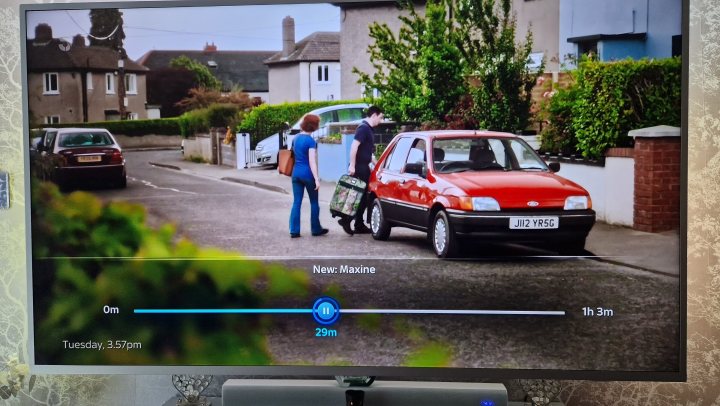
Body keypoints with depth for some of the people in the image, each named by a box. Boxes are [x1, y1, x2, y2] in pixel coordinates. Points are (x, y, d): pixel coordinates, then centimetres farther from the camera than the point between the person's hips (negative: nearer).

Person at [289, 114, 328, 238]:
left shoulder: (296, 138, 8)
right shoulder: (310, 141, -14)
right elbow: (312, 162, -18)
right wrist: (317, 179, -18)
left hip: (296, 173, 6)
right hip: (308, 174, -6)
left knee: (296, 202, 6)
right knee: (314, 202, 10)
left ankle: (294, 231, 3)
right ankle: (316, 229, 18)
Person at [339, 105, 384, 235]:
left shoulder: (369, 129, 18)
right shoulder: (364, 128, -12)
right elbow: (354, 146, -22)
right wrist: (352, 165, -25)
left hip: (364, 167, 10)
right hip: (359, 167, -10)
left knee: (363, 197, 10)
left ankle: (359, 225, 14)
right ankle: (346, 220, -4)